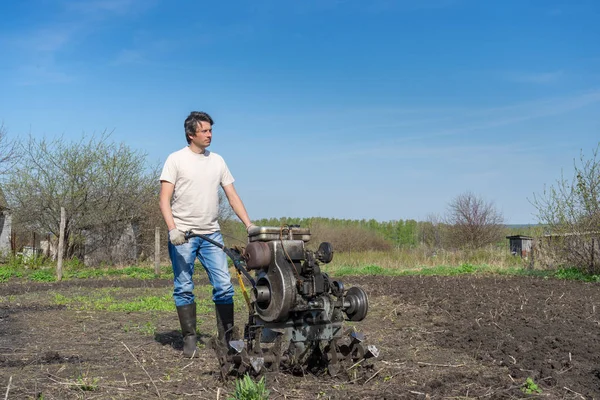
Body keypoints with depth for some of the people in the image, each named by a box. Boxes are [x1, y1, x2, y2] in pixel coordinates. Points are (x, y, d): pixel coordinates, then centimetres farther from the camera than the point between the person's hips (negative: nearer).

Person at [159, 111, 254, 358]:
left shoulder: (217, 161, 11)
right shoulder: (176, 159, -2)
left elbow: (232, 197, 11)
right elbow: (164, 199, -8)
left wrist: (250, 226, 1)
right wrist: (172, 228, -23)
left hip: (211, 234, 4)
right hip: (182, 235, -4)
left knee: (224, 286, 0)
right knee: (184, 289, 2)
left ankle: (226, 339, 9)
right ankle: (189, 340, 12)